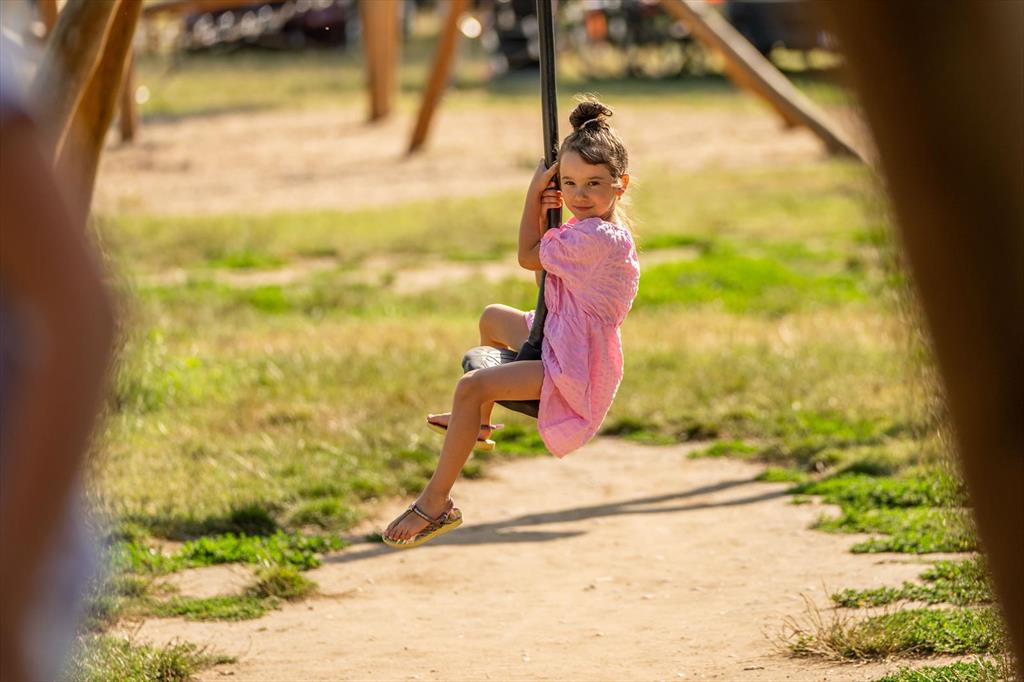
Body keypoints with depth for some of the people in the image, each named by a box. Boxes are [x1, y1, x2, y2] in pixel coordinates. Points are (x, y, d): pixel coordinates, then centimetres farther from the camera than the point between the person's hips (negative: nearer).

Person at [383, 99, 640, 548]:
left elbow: (528, 257, -14)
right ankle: (478, 422, 46)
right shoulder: (591, 226, 5)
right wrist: (543, 212, -3)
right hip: (560, 345, 11)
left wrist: (534, 193, -5)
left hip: (575, 372, -11)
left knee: (472, 387, -24)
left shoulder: (597, 238, -26)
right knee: (494, 318, 32)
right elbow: (542, 267, 13)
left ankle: (436, 503, -16)